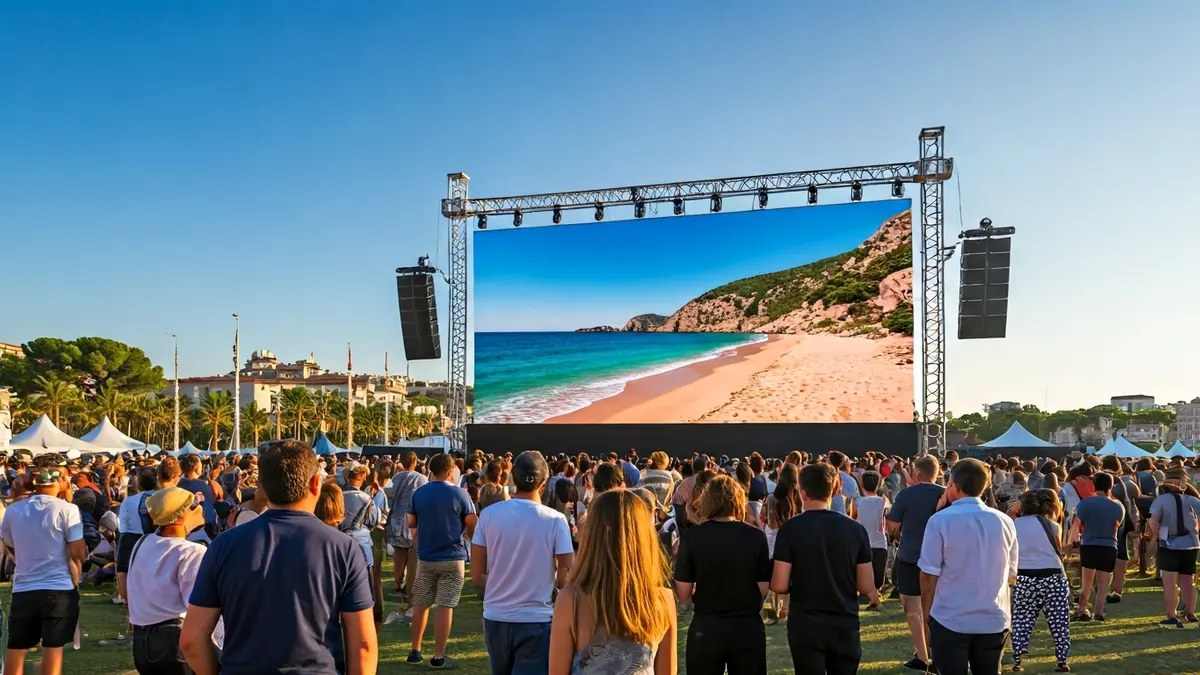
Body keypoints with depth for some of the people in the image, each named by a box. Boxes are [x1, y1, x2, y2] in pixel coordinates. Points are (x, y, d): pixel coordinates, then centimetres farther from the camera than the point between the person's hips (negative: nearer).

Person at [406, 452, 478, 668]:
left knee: (421, 604, 15)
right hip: (452, 558, -3)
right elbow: (472, 526, -7)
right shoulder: (459, 493, -10)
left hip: (425, 557, 3)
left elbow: (411, 523, 9)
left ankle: (415, 651, 23)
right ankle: (438, 656, 4)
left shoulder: (419, 493, 0)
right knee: (445, 606, 1)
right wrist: (469, 537, 14)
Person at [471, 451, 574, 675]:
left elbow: (477, 576, -1)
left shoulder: (489, 515, -5)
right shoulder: (555, 520, -11)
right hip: (536, 620, -3)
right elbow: (565, 579, -10)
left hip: (495, 618, 3)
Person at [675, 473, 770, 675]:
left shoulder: (692, 536, -10)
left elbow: (683, 595, -6)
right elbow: (763, 589, -1)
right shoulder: (756, 536, -7)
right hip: (748, 627, 1)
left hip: (705, 627, -1)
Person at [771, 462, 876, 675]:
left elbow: (779, 586, -12)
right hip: (845, 624, 3)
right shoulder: (855, 528, -2)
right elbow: (866, 587, 0)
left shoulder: (790, 529, -10)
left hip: (805, 625, -2)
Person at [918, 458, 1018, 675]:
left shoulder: (940, 521, -12)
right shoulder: (1004, 522, 1)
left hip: (950, 621, -4)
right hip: (994, 620, 4)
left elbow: (929, 576, -10)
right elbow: (1012, 576, 10)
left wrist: (926, 616, 1)